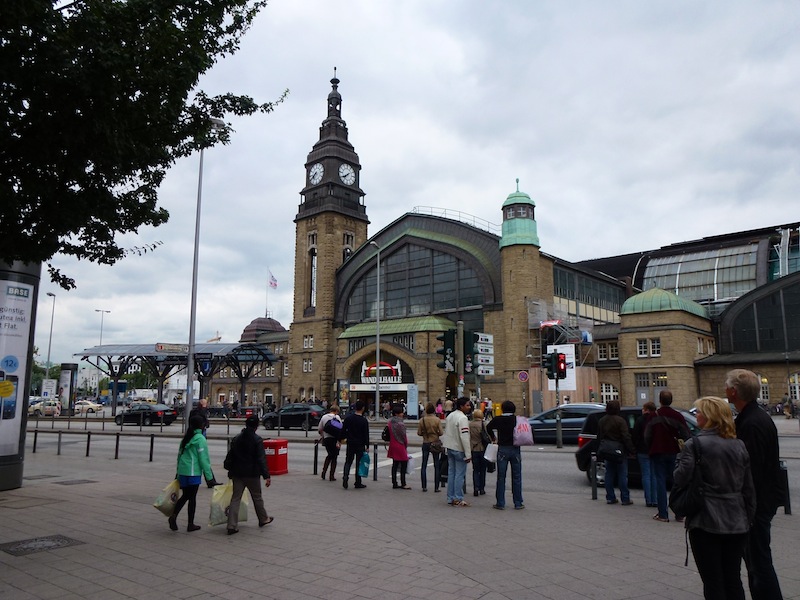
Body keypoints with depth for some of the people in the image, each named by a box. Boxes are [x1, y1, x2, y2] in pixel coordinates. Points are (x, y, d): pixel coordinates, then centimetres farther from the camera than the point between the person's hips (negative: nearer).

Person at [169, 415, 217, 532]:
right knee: (192, 497, 3)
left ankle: (174, 515, -3)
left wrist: (178, 473, 23)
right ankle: (190, 525, 12)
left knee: (185, 495, 16)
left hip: (182, 471, 6)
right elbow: (204, 459, -14)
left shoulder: (186, 438, 11)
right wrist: (209, 477, -10)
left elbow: (179, 455, 16)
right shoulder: (200, 439, -12)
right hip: (194, 472, -6)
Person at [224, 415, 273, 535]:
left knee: (235, 498, 5)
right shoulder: (257, 440, -13)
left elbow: (230, 456, 11)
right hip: (252, 474, -4)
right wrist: (266, 476, -16)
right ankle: (263, 519, 29)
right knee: (257, 497, 13)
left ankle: (232, 526, -1)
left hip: (237, 473, 4)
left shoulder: (236, 439, 5)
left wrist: (230, 471, 22)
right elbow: (261, 459, -17)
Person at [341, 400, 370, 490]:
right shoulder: (364, 420, -11)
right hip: (360, 445, -3)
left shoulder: (348, 418, -1)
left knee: (348, 461, 12)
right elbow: (366, 434, -9)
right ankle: (358, 483, 9)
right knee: (359, 463, 5)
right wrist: (366, 445, -2)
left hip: (350, 444, 3)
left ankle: (345, 477, -10)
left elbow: (343, 430, 4)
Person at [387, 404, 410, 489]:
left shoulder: (390, 422, 3)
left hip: (393, 446, 8)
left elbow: (390, 434, 9)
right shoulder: (400, 424, -20)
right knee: (403, 464, 3)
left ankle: (394, 484, 16)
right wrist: (406, 445, 2)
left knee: (395, 465, 12)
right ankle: (403, 484, 9)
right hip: (400, 446, -8)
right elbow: (404, 436, -13)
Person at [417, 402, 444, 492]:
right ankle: (436, 487, 7)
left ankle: (424, 487, 9)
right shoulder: (437, 420, -10)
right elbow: (441, 432, -11)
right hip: (435, 443, -1)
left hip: (425, 443, 1)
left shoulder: (422, 420, -6)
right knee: (437, 466, 8)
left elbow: (419, 433, -5)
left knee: (424, 465, 10)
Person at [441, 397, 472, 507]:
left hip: (450, 448, 9)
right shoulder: (462, 418, -18)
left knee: (451, 473, 12)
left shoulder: (449, 416, 11)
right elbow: (464, 437, -23)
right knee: (460, 474, -2)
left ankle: (450, 498, 17)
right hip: (459, 449, -8)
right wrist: (468, 454, -21)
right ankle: (458, 499, 0)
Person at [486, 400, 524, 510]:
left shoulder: (498, 419, -4)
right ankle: (518, 503, 14)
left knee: (501, 477, 6)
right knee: (516, 477, 9)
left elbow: (488, 427, 5)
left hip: (502, 449, 0)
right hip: (515, 449, 1)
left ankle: (500, 503, 8)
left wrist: (493, 438, 20)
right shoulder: (518, 419, -4)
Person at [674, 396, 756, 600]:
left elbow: (680, 478, -19)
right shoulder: (739, 445, 5)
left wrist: (681, 458, 0)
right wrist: (748, 518, 16)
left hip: (706, 523, -5)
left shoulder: (696, 444, -13)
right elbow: (749, 487, 9)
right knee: (733, 580, 17)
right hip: (737, 522, 6)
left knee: (713, 583, 6)